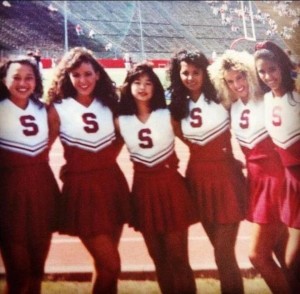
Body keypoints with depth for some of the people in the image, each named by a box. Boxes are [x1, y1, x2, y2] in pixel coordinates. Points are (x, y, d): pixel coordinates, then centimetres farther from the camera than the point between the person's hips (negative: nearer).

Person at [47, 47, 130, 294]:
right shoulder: (58, 109, -6)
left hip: (112, 182, 4)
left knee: (106, 262, 12)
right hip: (81, 186, -4)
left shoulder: (108, 104, 6)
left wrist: (109, 156, 5)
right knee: (110, 265, -6)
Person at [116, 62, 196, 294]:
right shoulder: (121, 121, -1)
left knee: (178, 258, 1)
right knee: (159, 259, 14)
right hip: (143, 188, 2)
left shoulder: (167, 115, -4)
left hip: (170, 184, -2)